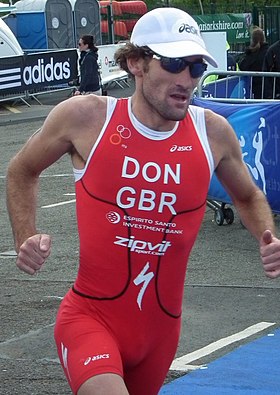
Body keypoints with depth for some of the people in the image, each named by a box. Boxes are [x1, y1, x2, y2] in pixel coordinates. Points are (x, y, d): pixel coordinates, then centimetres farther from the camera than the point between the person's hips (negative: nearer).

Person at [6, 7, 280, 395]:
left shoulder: (213, 132, -2)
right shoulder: (84, 116, -9)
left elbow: (248, 196, 18)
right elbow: (21, 172, 10)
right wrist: (25, 240, -5)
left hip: (161, 327, 4)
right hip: (90, 316, -4)